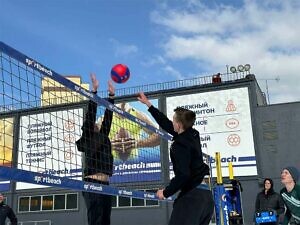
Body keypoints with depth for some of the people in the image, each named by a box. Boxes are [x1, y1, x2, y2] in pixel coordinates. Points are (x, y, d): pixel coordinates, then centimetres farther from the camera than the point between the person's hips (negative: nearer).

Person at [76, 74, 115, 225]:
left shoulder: (103, 139, 20)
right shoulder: (86, 140, 4)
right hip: (92, 185, -7)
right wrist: (94, 91, -3)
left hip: (105, 185, 7)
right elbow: (90, 115, -1)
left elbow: (107, 119, 20)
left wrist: (111, 96, 20)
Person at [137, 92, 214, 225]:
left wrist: (166, 192, -8)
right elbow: (166, 124, 21)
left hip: (192, 194, -10)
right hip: (206, 194, 10)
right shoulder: (192, 136, 12)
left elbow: (182, 175, -21)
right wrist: (148, 104, 27)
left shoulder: (180, 144, -14)